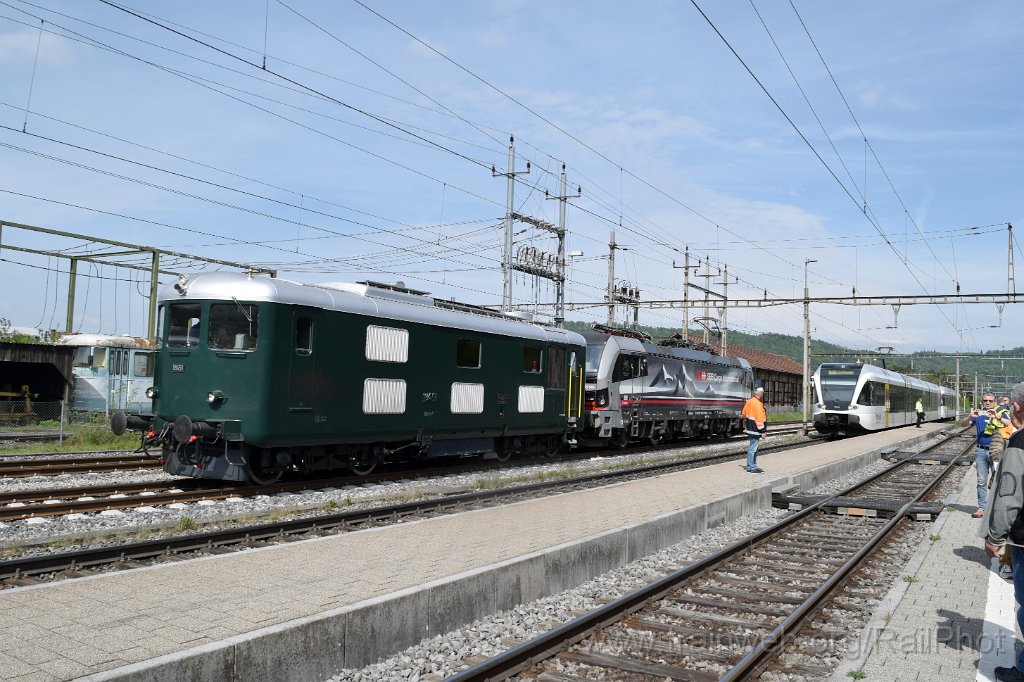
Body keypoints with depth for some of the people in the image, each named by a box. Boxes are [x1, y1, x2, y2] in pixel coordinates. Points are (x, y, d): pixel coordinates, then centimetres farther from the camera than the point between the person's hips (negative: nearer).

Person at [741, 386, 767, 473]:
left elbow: (744, 414, 21)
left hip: (750, 428, 10)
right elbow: (759, 418, -22)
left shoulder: (749, 401, 11)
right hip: (755, 429, -10)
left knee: (753, 447, 17)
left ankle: (753, 465, 25)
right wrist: (762, 431, -20)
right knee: (753, 448, -6)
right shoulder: (757, 404, -19)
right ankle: (751, 467, -2)